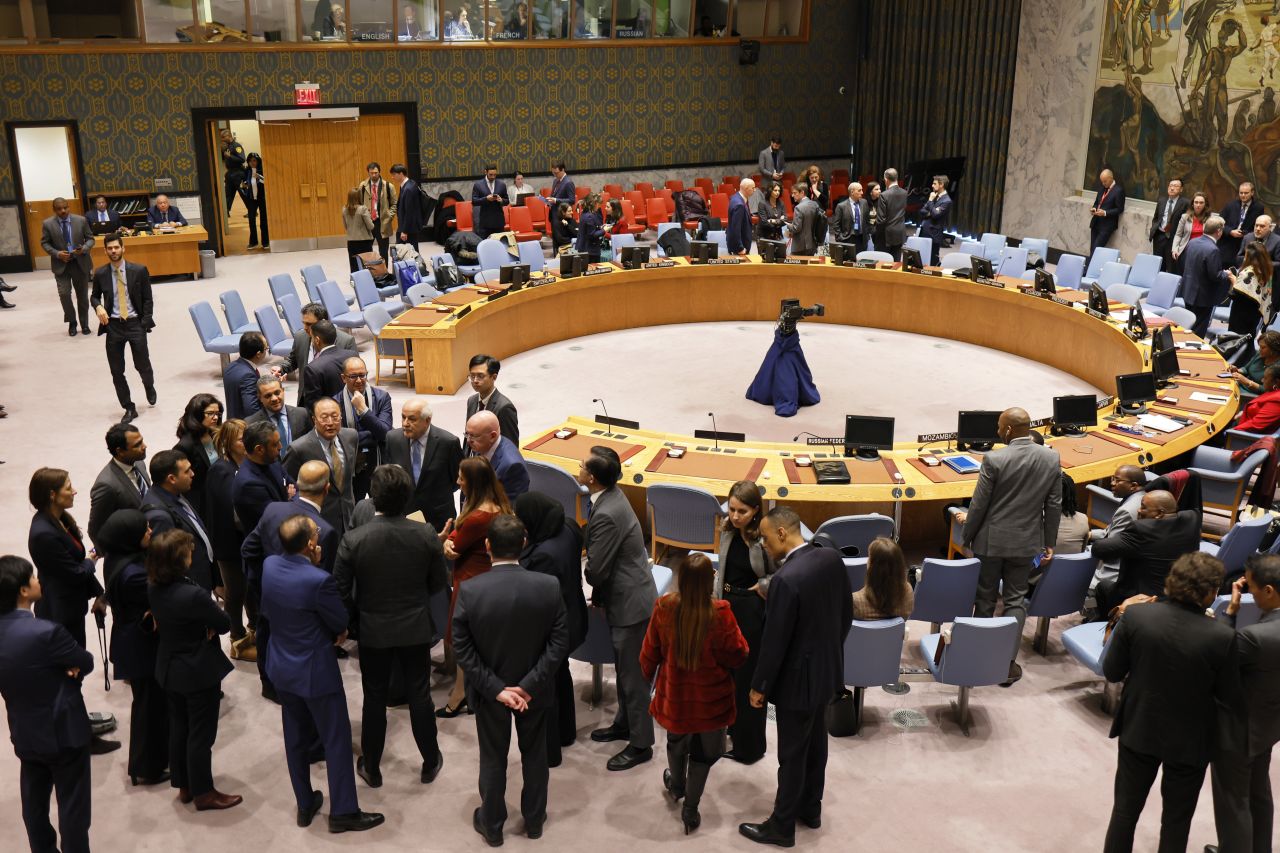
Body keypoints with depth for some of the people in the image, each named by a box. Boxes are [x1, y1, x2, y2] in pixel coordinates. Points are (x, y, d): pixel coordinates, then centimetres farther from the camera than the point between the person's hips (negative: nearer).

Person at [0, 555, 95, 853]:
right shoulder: (46, 632, -27)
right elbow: (87, 663, -13)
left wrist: (61, 668, -7)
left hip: (24, 733, 7)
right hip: (63, 731, -7)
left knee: (34, 802, 21)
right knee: (73, 805, 7)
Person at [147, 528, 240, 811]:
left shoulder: (153, 589, -6)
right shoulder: (193, 595, -30)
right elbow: (224, 624, -19)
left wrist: (202, 625, -8)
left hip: (169, 669, 8)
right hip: (199, 673, -8)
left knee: (178, 728, 20)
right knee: (201, 734, 7)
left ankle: (184, 786, 33)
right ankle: (203, 793, 19)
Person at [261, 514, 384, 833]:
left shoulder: (269, 565, -9)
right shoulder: (318, 580, -30)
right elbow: (341, 622, -14)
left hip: (281, 667, 7)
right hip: (315, 671, -7)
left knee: (295, 738, 20)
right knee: (336, 740, 8)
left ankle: (305, 805, 33)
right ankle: (343, 812, 18)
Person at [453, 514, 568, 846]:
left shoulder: (469, 591, -21)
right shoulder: (549, 587, -18)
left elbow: (462, 651, -17)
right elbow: (559, 644, -16)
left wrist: (496, 689, -14)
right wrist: (528, 685, -15)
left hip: (489, 692, -1)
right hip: (534, 690, 1)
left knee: (493, 759, 19)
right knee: (534, 755, 22)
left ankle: (492, 825, 36)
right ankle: (534, 820, 39)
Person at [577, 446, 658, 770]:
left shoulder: (606, 515, -29)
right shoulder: (612, 496, 1)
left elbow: (595, 570, -23)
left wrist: (596, 595, -1)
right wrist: (599, 596, 9)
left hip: (630, 602, -10)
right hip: (625, 597, 10)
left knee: (633, 675, 4)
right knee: (625, 669, 23)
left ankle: (641, 744, 17)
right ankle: (625, 723, 40)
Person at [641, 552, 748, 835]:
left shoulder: (664, 607, -18)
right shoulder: (720, 613, -26)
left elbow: (650, 653, -4)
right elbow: (738, 656, -14)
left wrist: (648, 674, 16)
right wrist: (733, 631, 4)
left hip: (674, 693, 3)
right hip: (710, 698, -3)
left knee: (677, 740, 29)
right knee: (703, 751, 18)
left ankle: (676, 785, 53)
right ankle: (690, 810, 24)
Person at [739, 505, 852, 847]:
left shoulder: (786, 579, -31)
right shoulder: (832, 558, -7)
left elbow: (774, 641, -23)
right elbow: (847, 612, 6)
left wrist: (759, 686, -10)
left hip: (798, 678, -8)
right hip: (827, 670, 8)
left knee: (792, 755, 8)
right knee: (815, 741, 24)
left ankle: (782, 826, 24)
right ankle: (810, 808, 41)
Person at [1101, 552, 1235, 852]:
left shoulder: (1135, 615, -21)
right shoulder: (1222, 637, -25)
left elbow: (1111, 672, -10)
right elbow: (1227, 696, -10)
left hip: (1139, 730, 2)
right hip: (1189, 741, -1)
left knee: (1125, 809, 20)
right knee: (1176, 819, 20)